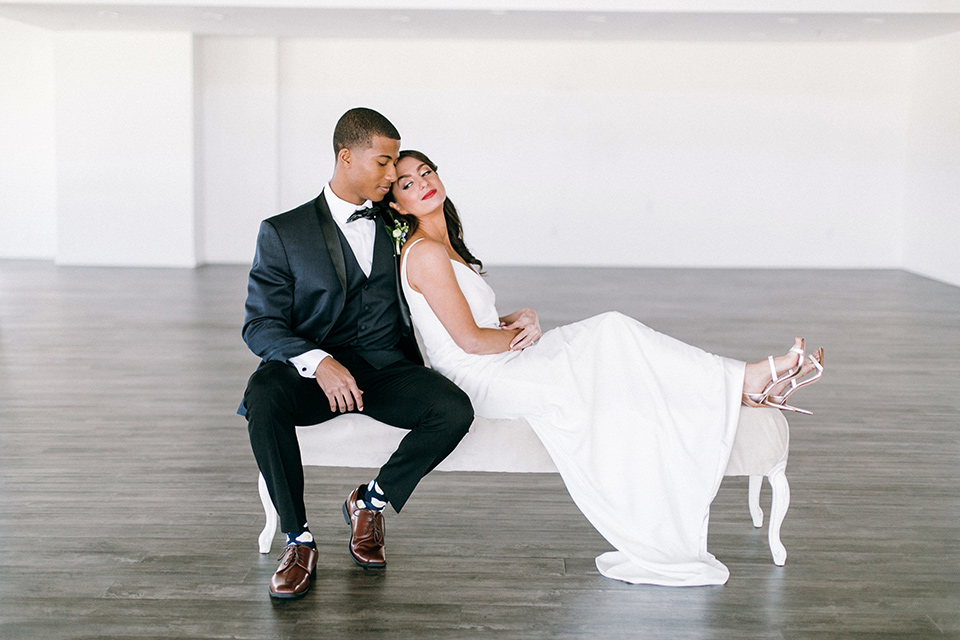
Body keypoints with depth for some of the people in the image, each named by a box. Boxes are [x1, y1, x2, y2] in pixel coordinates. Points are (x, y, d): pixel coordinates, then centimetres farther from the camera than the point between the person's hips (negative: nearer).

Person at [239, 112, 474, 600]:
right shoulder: (283, 233, 4)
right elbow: (260, 324, -4)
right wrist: (318, 361, -23)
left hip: (386, 369, 3)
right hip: (310, 370, -2)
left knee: (455, 409, -26)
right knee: (262, 397, -35)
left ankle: (370, 502, -1)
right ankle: (298, 539, -18)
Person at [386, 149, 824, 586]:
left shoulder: (444, 245, 16)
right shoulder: (425, 253, -15)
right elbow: (470, 340, -18)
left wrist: (518, 319, -3)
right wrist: (521, 335, -2)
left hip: (501, 368, 9)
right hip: (482, 382, -9)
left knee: (611, 332, -8)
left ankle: (746, 382, -14)